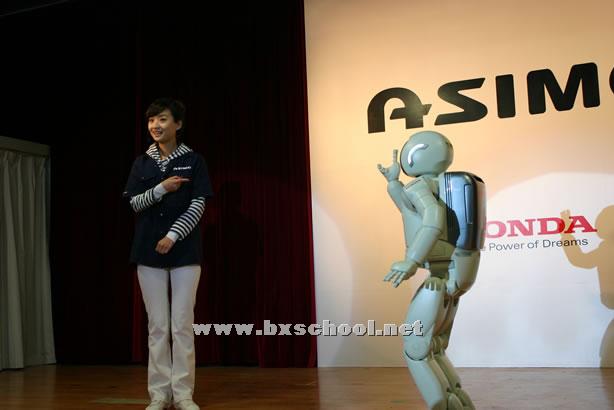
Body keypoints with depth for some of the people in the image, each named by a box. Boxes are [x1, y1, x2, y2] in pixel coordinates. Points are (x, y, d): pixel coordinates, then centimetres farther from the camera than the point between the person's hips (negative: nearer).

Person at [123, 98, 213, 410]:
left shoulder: (193, 161, 3)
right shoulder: (141, 163, 11)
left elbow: (197, 207, -4)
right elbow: (135, 203, 4)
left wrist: (172, 236, -15)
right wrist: (162, 188, -12)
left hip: (184, 251, -2)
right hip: (149, 251, 2)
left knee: (182, 325, -3)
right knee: (157, 326, 3)